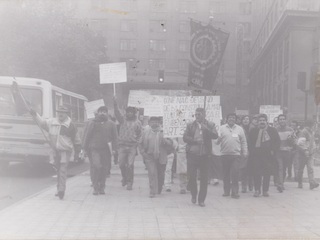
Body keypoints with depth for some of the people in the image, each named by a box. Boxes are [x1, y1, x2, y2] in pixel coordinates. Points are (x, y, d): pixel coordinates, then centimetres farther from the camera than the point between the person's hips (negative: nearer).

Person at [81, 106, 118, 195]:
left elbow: (115, 137, 12)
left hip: (106, 150, 2)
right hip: (94, 149, -2)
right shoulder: (92, 123, 5)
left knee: (105, 168, 3)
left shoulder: (111, 124, 10)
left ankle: (101, 187, 17)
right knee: (96, 167, -14)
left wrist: (113, 148, 4)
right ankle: (95, 187, -4)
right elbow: (86, 136, 6)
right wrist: (84, 148, 2)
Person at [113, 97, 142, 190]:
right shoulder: (123, 120, 9)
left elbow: (140, 135, 10)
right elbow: (117, 113, -6)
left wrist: (137, 143, 0)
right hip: (122, 145, 1)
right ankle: (124, 178, 28)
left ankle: (129, 183, 5)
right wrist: (115, 104, -19)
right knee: (121, 164, 1)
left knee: (130, 165, -6)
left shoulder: (137, 122, 8)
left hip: (132, 146, -1)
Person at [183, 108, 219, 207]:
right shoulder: (190, 125, 9)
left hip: (204, 154, -1)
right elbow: (185, 137, 2)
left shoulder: (210, 125, 5)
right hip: (192, 154, 1)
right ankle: (193, 195, 24)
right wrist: (195, 141, -12)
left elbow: (215, 136, -9)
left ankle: (201, 200, 13)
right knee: (191, 176, 0)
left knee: (204, 178, 3)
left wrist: (205, 129, -20)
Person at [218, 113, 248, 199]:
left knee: (235, 173, -8)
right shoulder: (222, 128, 7)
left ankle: (235, 192, -2)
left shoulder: (239, 129, 10)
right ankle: (226, 191, 18)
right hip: (224, 154, 1)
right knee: (226, 174, 7)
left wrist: (245, 152, 5)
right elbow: (217, 141, 2)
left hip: (236, 154, -1)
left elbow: (243, 142, 11)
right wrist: (219, 138, -21)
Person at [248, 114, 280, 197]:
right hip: (257, 155, 0)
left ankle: (265, 190, 13)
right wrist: (252, 152, -2)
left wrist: (273, 151, -4)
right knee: (257, 173, -4)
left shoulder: (273, 131, 7)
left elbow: (277, 142, 6)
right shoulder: (253, 131, 9)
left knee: (267, 174, 3)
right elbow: (250, 143, 11)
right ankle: (257, 190, 6)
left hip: (268, 156, 0)